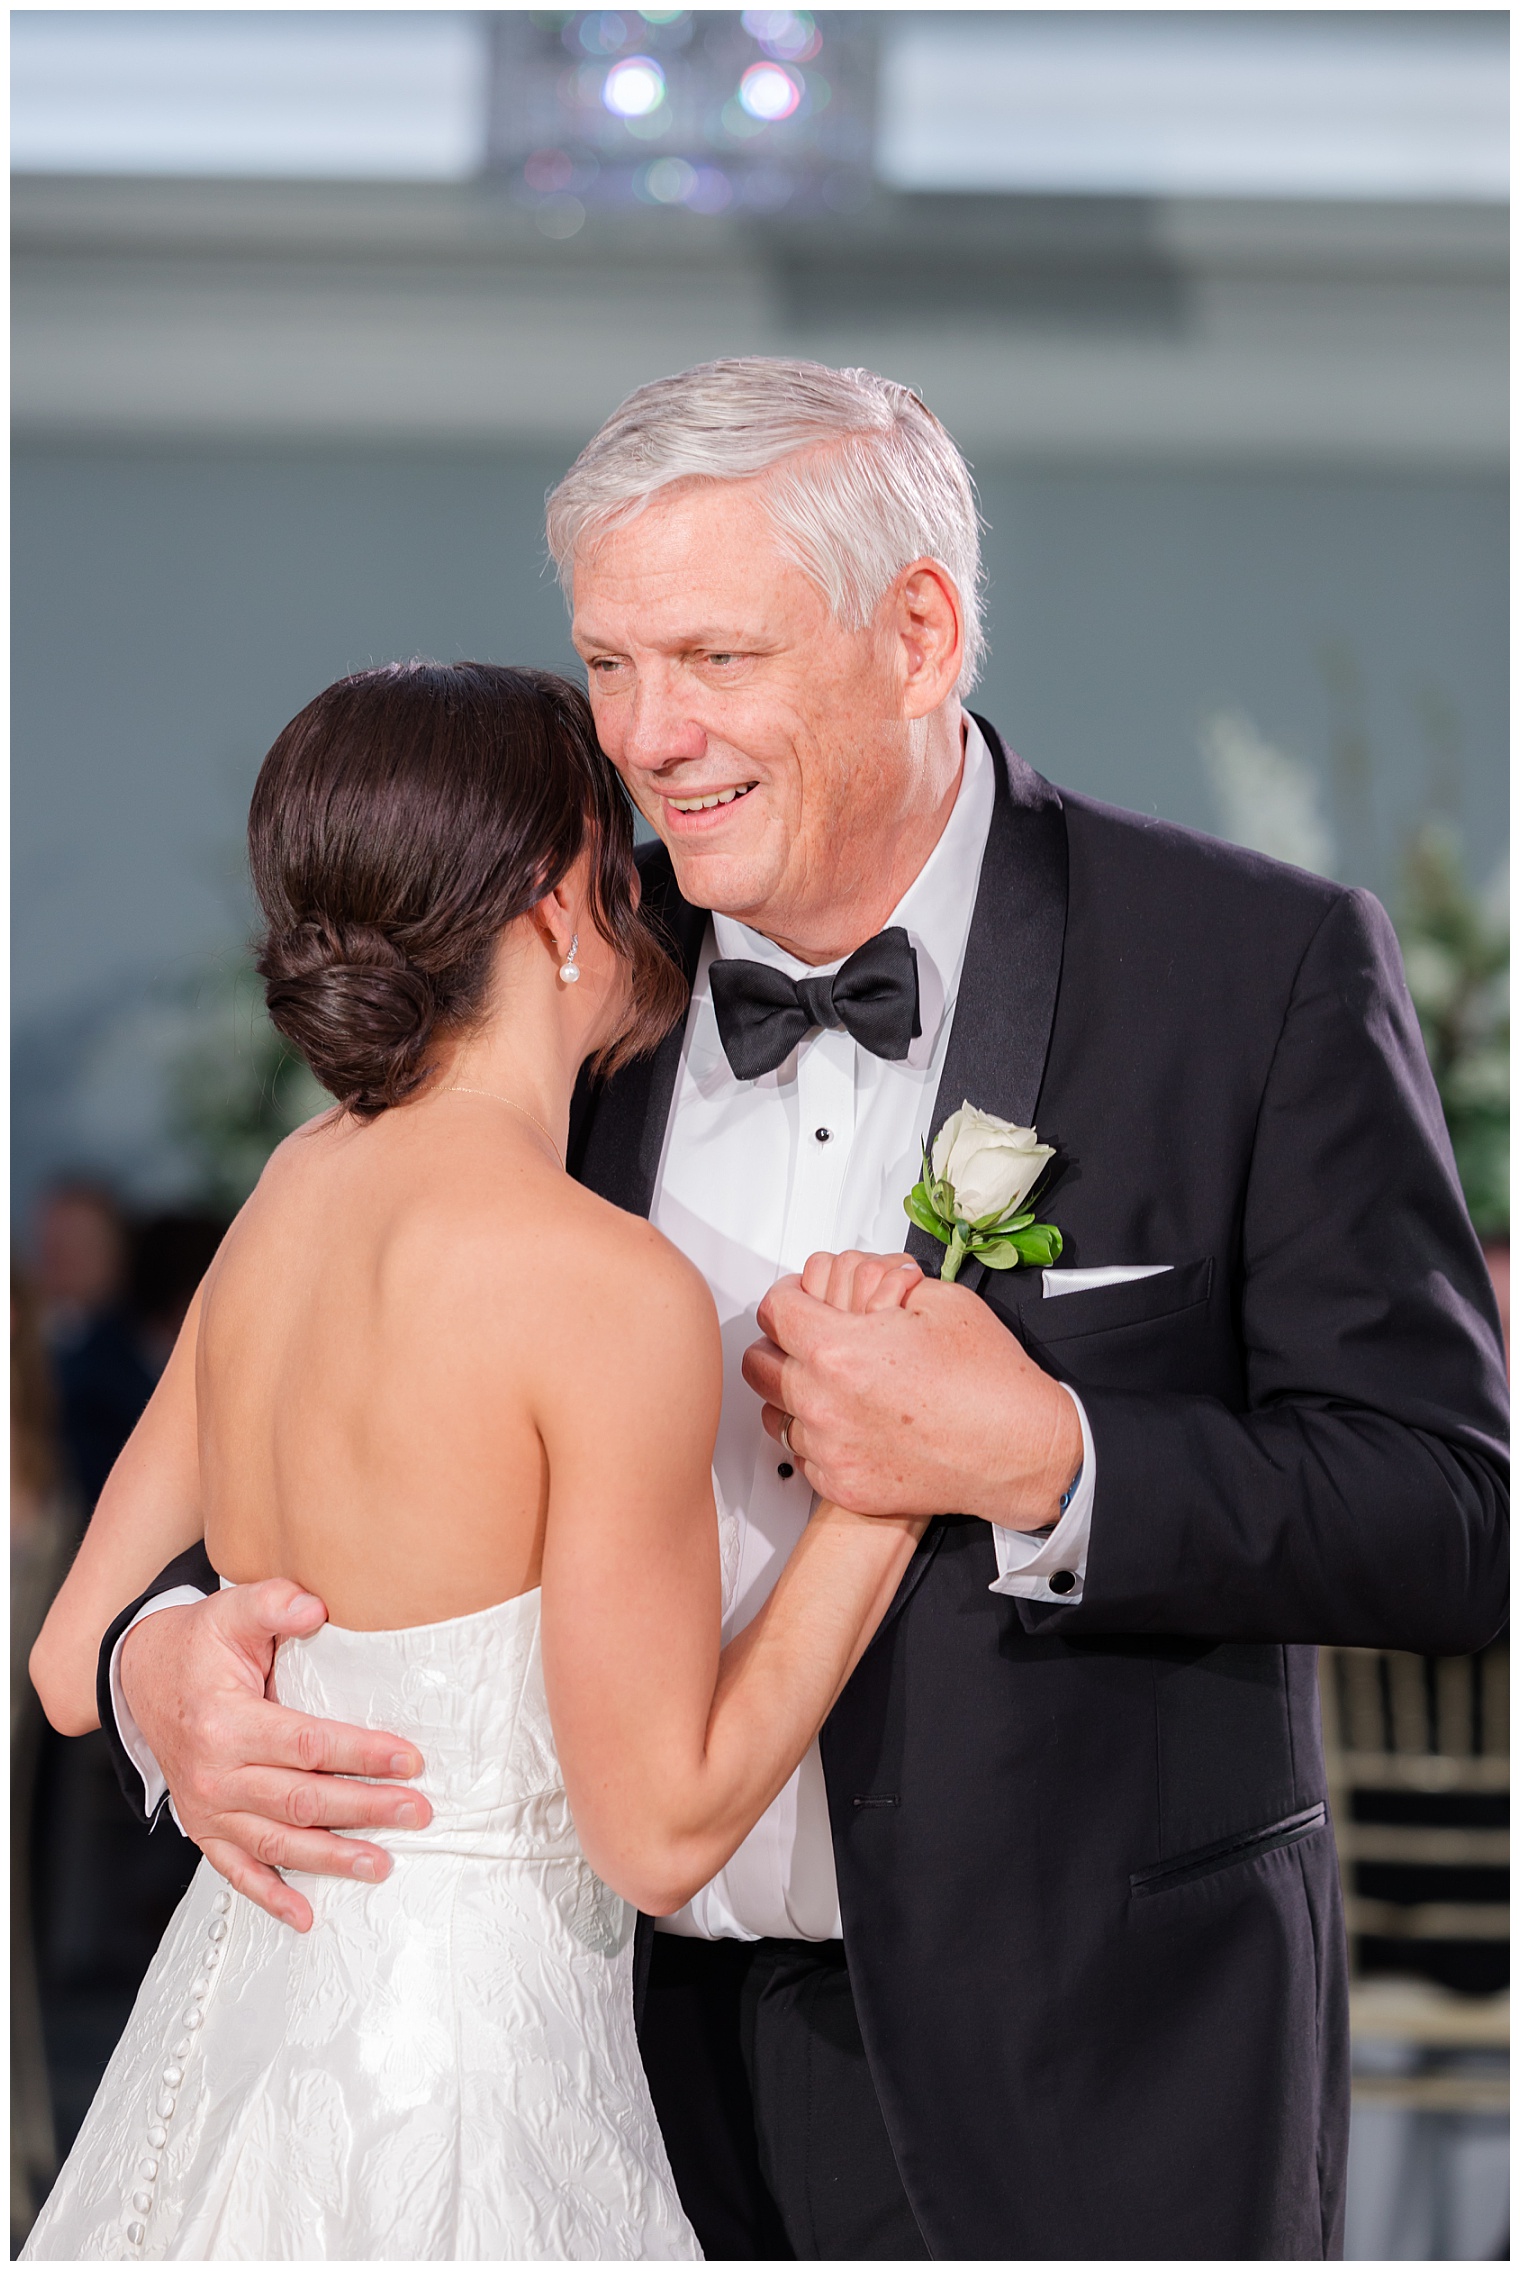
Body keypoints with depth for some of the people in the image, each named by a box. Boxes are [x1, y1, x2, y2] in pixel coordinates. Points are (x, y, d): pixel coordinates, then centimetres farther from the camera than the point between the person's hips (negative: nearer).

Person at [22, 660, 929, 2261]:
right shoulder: (615, 1289, -18)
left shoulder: (296, 1185, 5)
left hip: (229, 2009, 8)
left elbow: (75, 1666, 11)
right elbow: (664, 1828, -13)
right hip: (453, 2076, -8)